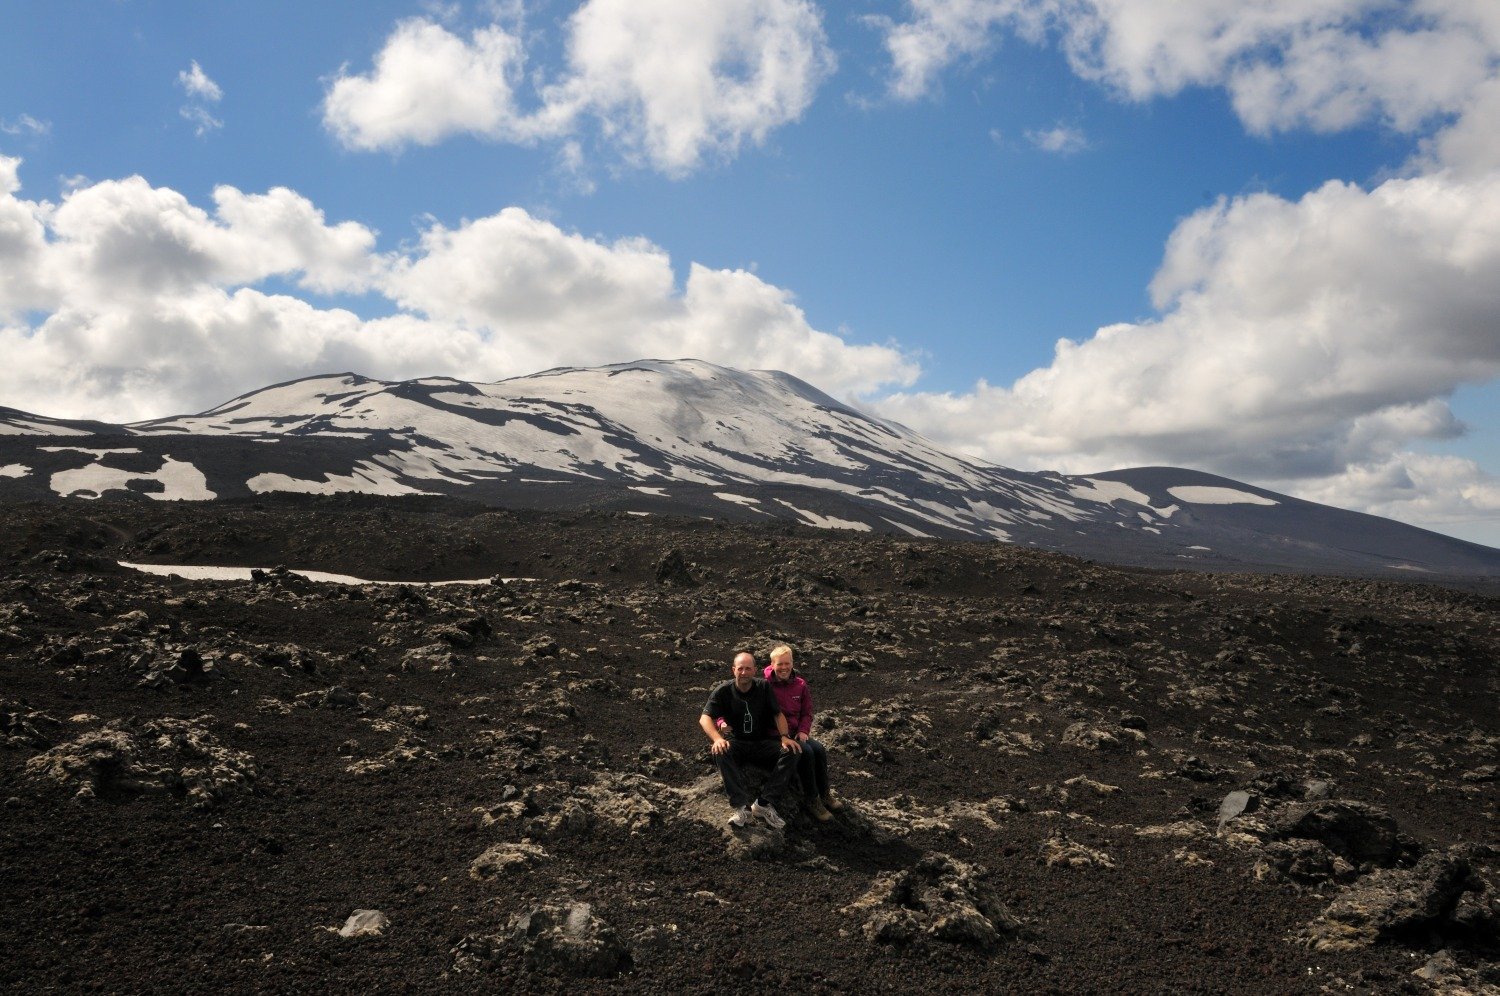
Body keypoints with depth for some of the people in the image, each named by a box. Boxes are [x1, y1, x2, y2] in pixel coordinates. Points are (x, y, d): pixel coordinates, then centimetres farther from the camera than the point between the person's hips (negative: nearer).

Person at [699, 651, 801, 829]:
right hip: (736, 743, -2)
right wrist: (718, 739, -35)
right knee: (720, 752, -35)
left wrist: (784, 737, -17)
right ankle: (742, 806, -39)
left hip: (762, 743, 2)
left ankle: (764, 804, -29)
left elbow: (778, 714, 2)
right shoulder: (723, 690, -6)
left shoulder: (764, 686, 0)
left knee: (791, 752, -25)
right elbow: (705, 718, -16)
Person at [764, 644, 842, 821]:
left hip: (797, 732, 5)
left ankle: (825, 794, -2)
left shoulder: (800, 685, 5)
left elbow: (807, 713, 11)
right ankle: (812, 800, -15)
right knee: (806, 752, -26)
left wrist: (803, 731, -5)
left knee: (820, 750, -19)